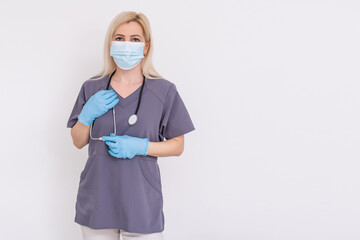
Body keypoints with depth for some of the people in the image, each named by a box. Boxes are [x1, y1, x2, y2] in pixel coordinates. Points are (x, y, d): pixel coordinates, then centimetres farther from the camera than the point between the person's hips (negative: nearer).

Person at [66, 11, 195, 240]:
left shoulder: (164, 91, -3)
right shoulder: (91, 88, 3)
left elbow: (177, 146, 0)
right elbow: (78, 141, 9)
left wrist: (140, 147, -17)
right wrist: (87, 114, -10)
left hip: (141, 201, -2)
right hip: (97, 200, 2)